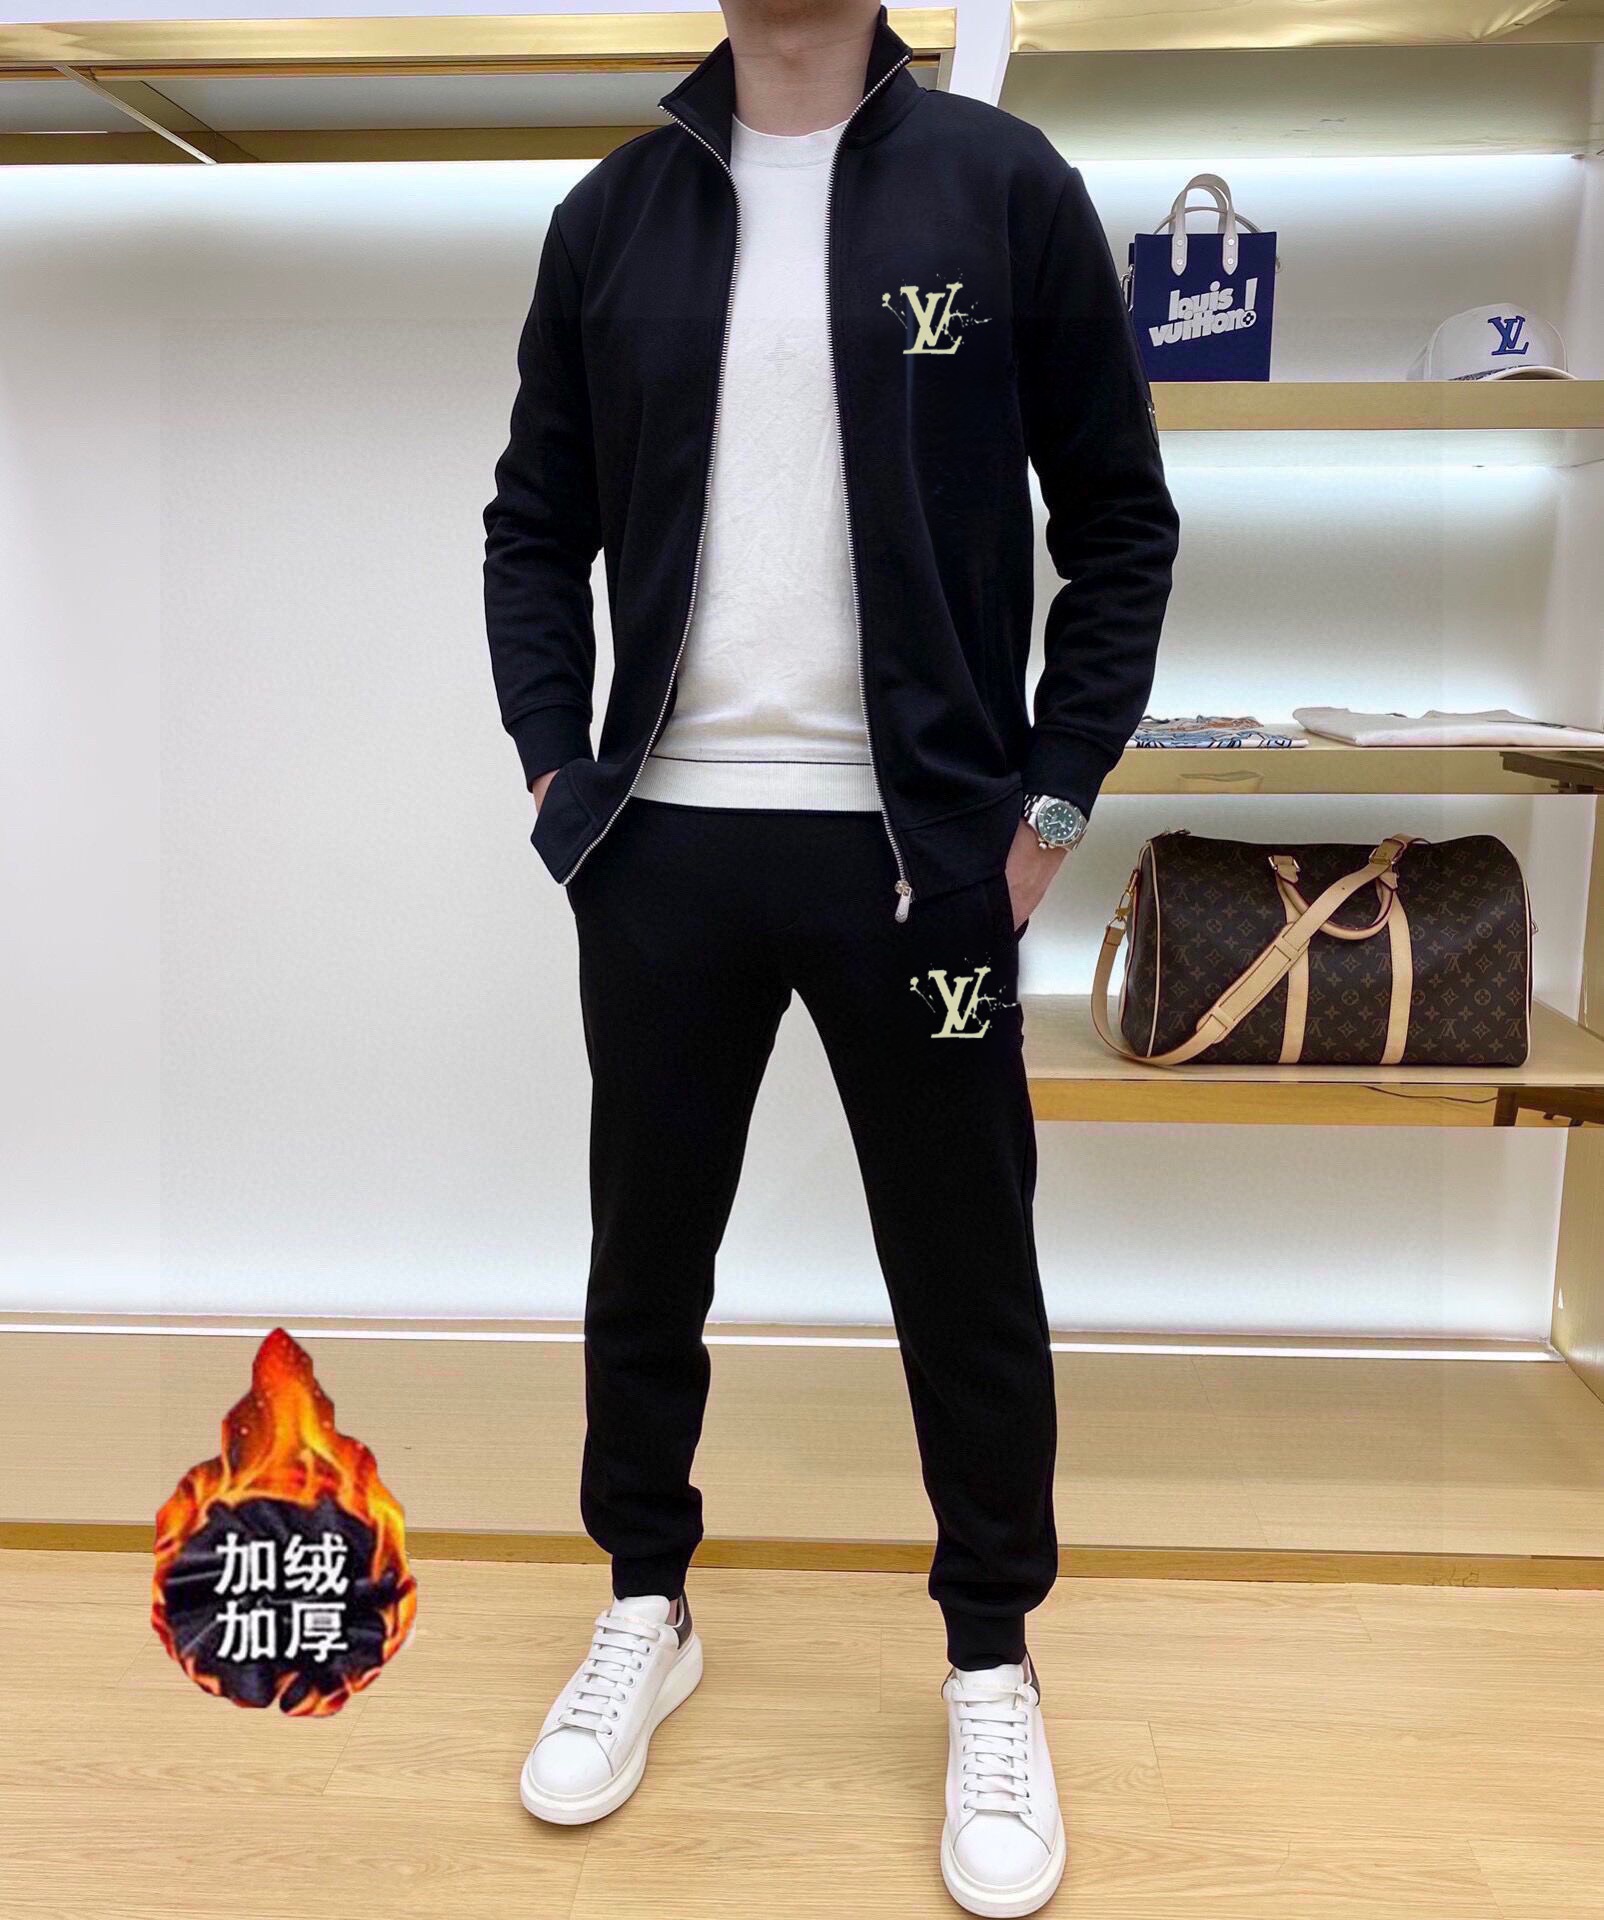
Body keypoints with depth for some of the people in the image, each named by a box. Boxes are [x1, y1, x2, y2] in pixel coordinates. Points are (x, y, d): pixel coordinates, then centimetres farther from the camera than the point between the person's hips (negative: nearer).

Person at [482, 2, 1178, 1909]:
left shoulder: (1003, 182, 2)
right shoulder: (613, 214, 9)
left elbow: (1121, 522, 2)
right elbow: (534, 524, 13)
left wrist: (1051, 801, -4)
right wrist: (556, 771, 2)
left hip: (921, 852, -2)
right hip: (665, 845, 3)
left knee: (967, 1277, 7)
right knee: (645, 1256, 12)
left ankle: (992, 1664, 30)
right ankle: (646, 1612, 36)